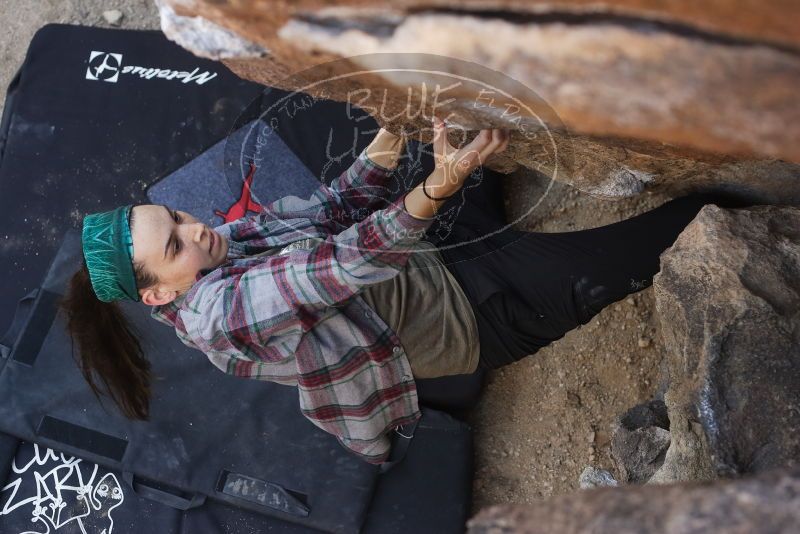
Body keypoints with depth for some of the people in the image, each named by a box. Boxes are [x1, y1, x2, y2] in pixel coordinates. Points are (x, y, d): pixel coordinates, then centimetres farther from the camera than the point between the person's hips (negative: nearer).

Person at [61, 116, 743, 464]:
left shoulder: (223, 244, 0)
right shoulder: (222, 312, -25)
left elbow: (329, 208, -1)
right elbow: (341, 261, -37)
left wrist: (389, 141, -15)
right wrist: (439, 186, -49)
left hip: (435, 261, 8)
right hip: (472, 316, -8)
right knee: (628, 253, -12)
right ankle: (707, 206, 10)